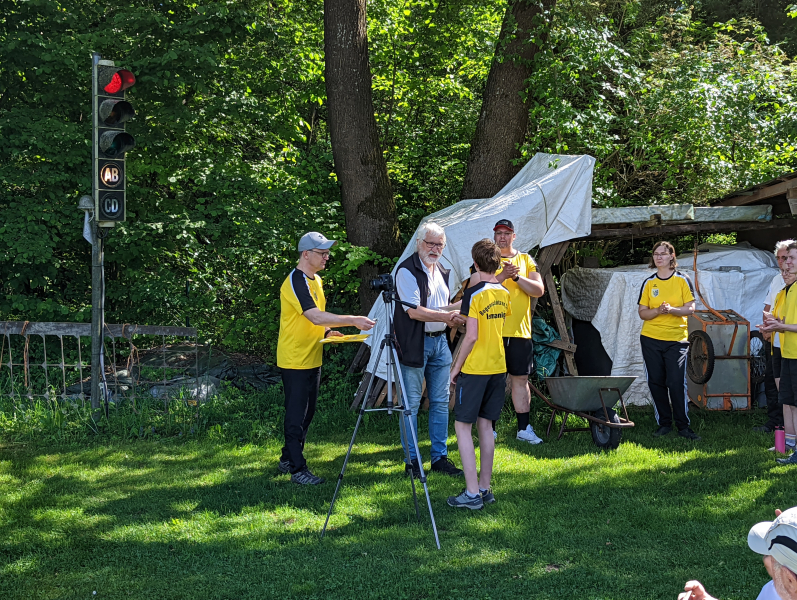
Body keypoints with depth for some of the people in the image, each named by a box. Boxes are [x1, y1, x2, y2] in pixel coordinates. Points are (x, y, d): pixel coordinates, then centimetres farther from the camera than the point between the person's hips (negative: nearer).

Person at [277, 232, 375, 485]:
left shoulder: (315, 280, 14)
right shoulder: (296, 281, -18)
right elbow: (315, 316, -28)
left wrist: (326, 331, 5)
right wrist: (353, 321, -29)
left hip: (312, 359, 10)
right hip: (294, 360, -9)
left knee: (306, 414, 15)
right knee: (296, 415, -5)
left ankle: (288, 459, 27)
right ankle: (298, 469, -2)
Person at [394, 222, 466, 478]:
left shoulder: (442, 272, 16)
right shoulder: (407, 271, -10)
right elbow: (414, 311, -19)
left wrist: (454, 313, 10)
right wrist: (445, 316, -26)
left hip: (439, 342, 8)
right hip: (414, 344, -8)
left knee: (440, 402, 9)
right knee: (411, 403, -2)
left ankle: (440, 457, 16)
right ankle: (412, 461, 4)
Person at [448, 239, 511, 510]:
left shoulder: (474, 294, -14)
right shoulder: (504, 294, 7)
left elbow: (471, 336, -18)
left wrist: (456, 367, -8)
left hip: (475, 368, -7)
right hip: (498, 367, 7)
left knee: (462, 426, -1)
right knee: (485, 426, 13)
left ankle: (472, 493, -6)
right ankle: (485, 487, 15)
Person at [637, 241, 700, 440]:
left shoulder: (682, 280, 2)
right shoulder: (649, 283, 7)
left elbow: (690, 308, -2)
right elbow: (642, 313, 4)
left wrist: (672, 309, -21)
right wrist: (658, 311, -16)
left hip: (677, 339, -2)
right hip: (651, 339, 3)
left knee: (676, 383, -9)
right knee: (656, 383, 3)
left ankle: (683, 426, -3)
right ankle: (664, 424, 14)